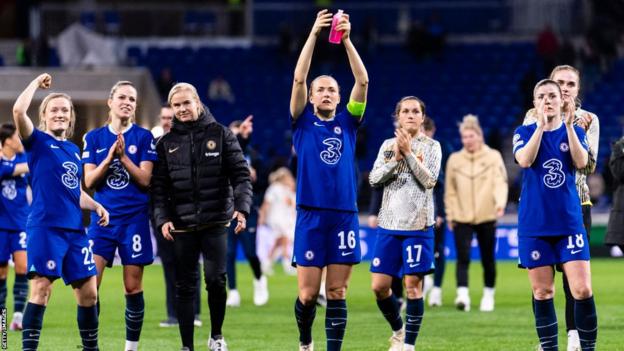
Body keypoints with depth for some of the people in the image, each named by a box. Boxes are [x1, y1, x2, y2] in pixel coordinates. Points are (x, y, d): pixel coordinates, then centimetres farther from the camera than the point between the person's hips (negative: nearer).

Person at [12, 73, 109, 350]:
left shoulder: (74, 150, 19)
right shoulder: (38, 141, 0)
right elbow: (18, 111, -19)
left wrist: (96, 206, 9)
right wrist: (37, 83, -7)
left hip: (75, 229, 7)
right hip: (45, 228, -7)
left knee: (88, 292, 8)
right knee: (41, 289, -13)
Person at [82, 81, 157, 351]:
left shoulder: (144, 137, 2)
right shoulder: (94, 138, 8)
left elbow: (145, 179, -5)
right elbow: (89, 181, 2)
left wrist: (123, 157, -17)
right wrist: (109, 158, -13)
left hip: (134, 219, -1)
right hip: (102, 218, 1)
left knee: (133, 288, 2)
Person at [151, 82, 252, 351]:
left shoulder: (220, 134, 4)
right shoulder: (166, 143, 8)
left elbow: (240, 174, 0)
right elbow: (159, 186, 5)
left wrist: (242, 207, -14)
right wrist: (162, 219, -8)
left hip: (215, 222, -2)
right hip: (182, 225, 2)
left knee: (215, 279, -11)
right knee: (185, 287, 3)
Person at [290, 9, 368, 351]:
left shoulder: (347, 123, 11)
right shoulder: (303, 123, 7)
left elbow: (362, 80, 1)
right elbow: (299, 78, -4)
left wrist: (346, 39, -9)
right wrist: (313, 34, -11)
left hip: (344, 216, 1)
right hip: (310, 216, -1)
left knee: (337, 293, 1)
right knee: (308, 293, 0)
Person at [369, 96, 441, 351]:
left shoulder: (431, 146, 2)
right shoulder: (388, 145, 10)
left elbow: (429, 180, -11)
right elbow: (374, 179, 1)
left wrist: (409, 153, -15)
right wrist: (395, 159, -12)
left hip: (418, 225, -3)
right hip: (389, 224, 3)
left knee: (413, 284, -6)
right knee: (379, 286, 0)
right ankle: (398, 331, 23)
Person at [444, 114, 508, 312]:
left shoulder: (493, 157, 1)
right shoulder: (454, 159, 7)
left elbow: (500, 181, -10)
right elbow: (450, 190, 9)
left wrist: (500, 202, -27)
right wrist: (450, 214, 4)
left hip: (486, 217, 0)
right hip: (462, 218, 0)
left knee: (488, 259, 8)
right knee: (463, 258, -13)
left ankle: (488, 296, 23)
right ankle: (463, 296, -21)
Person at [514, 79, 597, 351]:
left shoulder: (575, 132, 7)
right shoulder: (525, 132, 4)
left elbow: (581, 162, -12)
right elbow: (524, 160, -16)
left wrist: (569, 124, -18)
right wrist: (541, 125, -19)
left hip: (569, 221, 0)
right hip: (534, 224, 0)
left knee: (582, 290, -9)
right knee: (542, 292, 3)